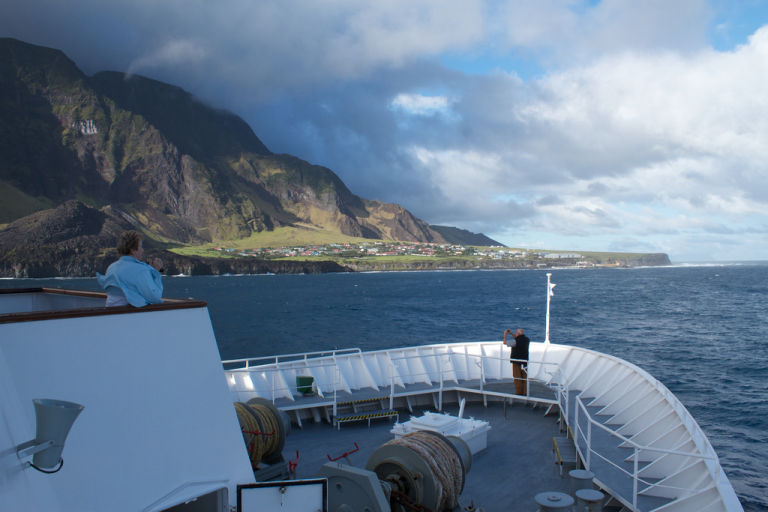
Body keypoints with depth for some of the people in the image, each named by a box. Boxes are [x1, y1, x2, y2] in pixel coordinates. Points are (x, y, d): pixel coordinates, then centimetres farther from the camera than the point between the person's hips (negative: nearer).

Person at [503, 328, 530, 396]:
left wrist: (505, 334, 8)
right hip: (525, 361, 6)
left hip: (517, 361, -6)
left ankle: (519, 392, 4)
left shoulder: (516, 341, -18)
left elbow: (505, 342, -7)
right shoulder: (527, 340, 2)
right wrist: (511, 333, 24)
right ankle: (525, 392, 16)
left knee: (517, 378, 2)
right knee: (524, 377, 14)